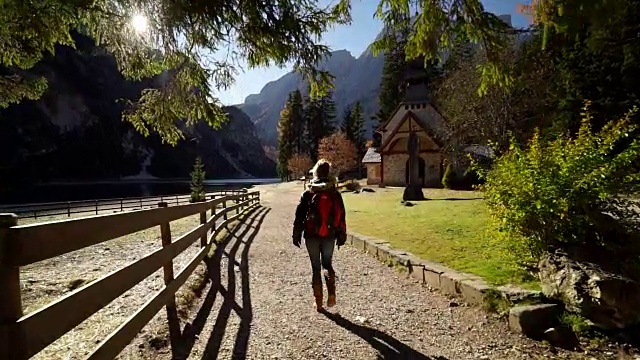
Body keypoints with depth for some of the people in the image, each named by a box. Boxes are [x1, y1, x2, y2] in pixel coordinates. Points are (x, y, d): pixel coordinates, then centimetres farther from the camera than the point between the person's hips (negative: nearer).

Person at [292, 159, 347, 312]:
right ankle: (331, 294, -1)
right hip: (329, 236, 2)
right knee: (327, 264, 19)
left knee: (316, 268, 9)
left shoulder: (308, 194, -6)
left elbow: (299, 216, -4)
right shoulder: (335, 194, -2)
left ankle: (318, 302, 13)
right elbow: (341, 216, 2)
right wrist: (342, 236, 11)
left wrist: (296, 235, 5)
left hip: (312, 236, -1)